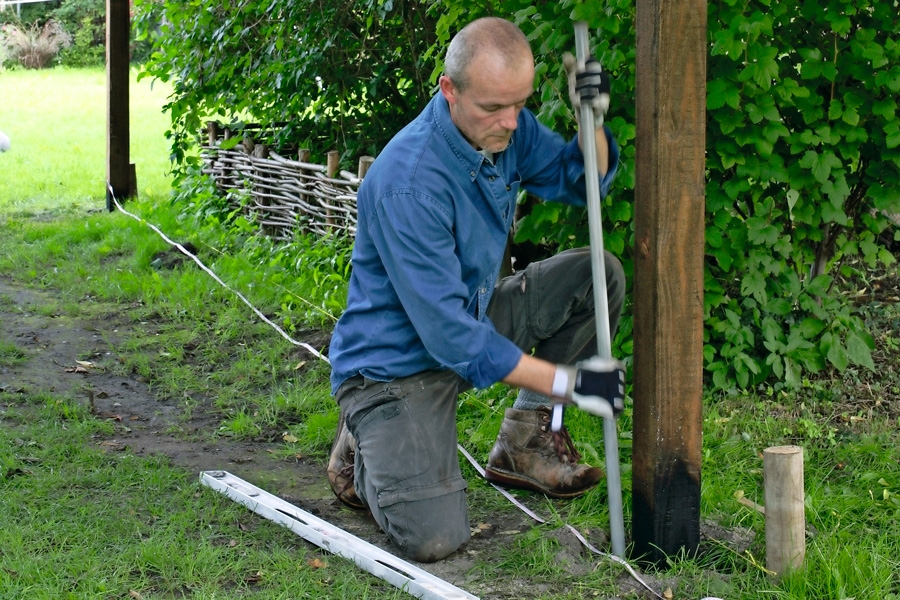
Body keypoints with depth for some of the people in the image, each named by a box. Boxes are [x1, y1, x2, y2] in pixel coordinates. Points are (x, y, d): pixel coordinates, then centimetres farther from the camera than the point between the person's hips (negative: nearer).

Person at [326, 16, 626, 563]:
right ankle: (366, 453, 10)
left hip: (473, 320, 8)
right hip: (393, 366, -8)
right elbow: (449, 333, -30)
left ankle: (525, 439, 5)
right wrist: (565, 381, -27)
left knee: (598, 275, -4)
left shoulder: (506, 127, -7)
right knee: (432, 538, -24)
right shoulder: (408, 185, -31)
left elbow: (583, 180, 7)